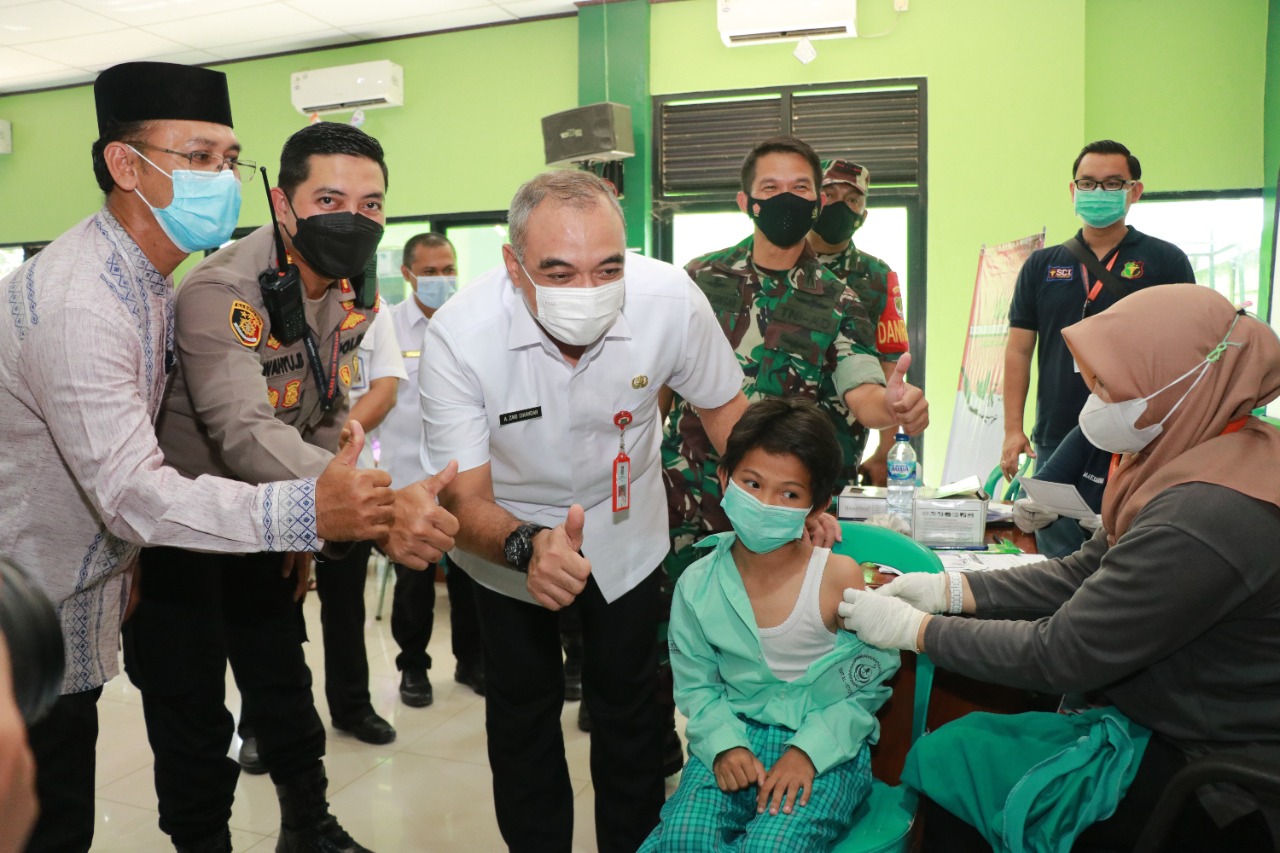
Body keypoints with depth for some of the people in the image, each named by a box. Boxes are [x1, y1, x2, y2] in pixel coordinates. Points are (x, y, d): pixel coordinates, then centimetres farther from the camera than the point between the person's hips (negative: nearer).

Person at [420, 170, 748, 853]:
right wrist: (528, 545, -50)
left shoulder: (671, 299, -28)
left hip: (625, 529, 1)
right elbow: (465, 501, -29)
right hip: (511, 537, -1)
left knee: (627, 703, 13)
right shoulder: (457, 335, -32)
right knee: (522, 712, 13)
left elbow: (723, 406, -8)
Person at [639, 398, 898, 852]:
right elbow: (696, 684, 6)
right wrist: (724, 744, -11)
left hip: (826, 746, -1)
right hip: (735, 737, 2)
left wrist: (807, 751, -12)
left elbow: (869, 686, -4)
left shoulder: (839, 577, -13)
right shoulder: (698, 584, -4)